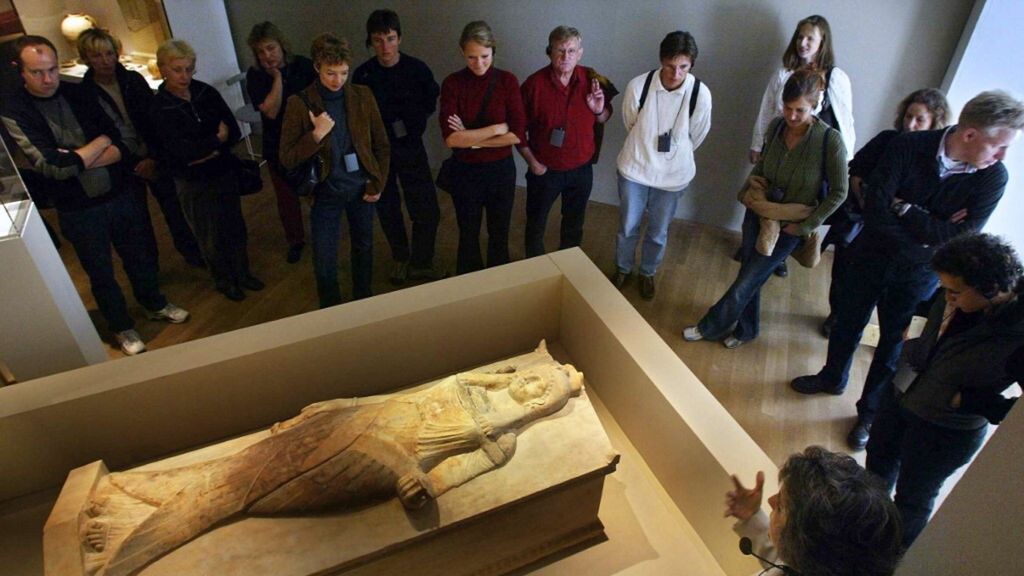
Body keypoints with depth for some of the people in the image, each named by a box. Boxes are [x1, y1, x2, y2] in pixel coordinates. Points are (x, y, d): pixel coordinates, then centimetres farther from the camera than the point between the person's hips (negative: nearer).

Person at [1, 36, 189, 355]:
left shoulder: (78, 93, -2)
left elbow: (123, 146, -5)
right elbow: (52, 166, -21)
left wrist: (79, 160, -20)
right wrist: (100, 143, -12)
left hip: (119, 196, 3)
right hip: (78, 211, -3)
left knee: (139, 256, 20)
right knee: (101, 274, 13)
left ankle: (155, 305, 44)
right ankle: (123, 328, 33)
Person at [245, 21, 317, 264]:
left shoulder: (303, 65, -9)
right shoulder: (255, 75, -10)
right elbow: (271, 111, -23)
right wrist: (276, 77, -23)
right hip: (278, 146, 0)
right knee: (286, 195, 12)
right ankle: (295, 241, 30)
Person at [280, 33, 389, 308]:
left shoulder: (363, 95, -5)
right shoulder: (299, 103, -12)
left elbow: (381, 144, 3)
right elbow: (287, 159, -12)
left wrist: (378, 183, -2)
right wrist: (316, 134, -24)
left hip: (361, 188, 3)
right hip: (326, 193, -2)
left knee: (364, 248, 20)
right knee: (324, 264, 4)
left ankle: (364, 302, 43)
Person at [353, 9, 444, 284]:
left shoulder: (417, 69, -9)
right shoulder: (363, 74, -9)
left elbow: (432, 104, 5)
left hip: (411, 148, 0)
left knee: (427, 211, -2)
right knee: (387, 209, 14)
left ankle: (420, 264, 19)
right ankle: (400, 257, 37)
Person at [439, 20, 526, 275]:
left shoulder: (507, 81, -8)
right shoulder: (452, 83, -10)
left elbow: (517, 135, -15)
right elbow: (451, 139, -20)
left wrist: (470, 138, -17)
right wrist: (498, 128, -19)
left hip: (501, 169, 1)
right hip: (465, 171, 0)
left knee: (499, 235, 17)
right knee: (468, 235, 16)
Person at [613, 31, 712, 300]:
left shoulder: (701, 94, -18)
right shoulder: (638, 86, -19)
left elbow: (696, 137, -1)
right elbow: (630, 124, 0)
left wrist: (673, 155, 12)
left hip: (673, 174, 0)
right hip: (635, 168, 0)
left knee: (658, 232, 17)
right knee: (628, 227, 16)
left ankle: (648, 273, 42)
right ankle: (623, 269, 42)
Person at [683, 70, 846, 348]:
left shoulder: (830, 140, -23)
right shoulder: (777, 126, -8)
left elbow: (838, 192, -13)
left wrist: (806, 226, -13)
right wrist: (747, 190, -2)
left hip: (789, 225, -4)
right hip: (759, 212, 4)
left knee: (746, 281, 2)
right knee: (750, 277, 16)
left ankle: (710, 326, 23)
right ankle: (746, 329, 39)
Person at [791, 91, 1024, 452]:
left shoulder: (992, 178, -16)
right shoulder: (909, 146, -19)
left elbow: (961, 238, -22)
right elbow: (875, 211, -25)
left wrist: (904, 209, -24)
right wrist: (931, 231, -23)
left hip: (918, 273, 0)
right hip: (872, 256, 0)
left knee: (893, 344, 12)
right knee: (848, 323, 18)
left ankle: (870, 414, 33)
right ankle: (833, 379, 46)